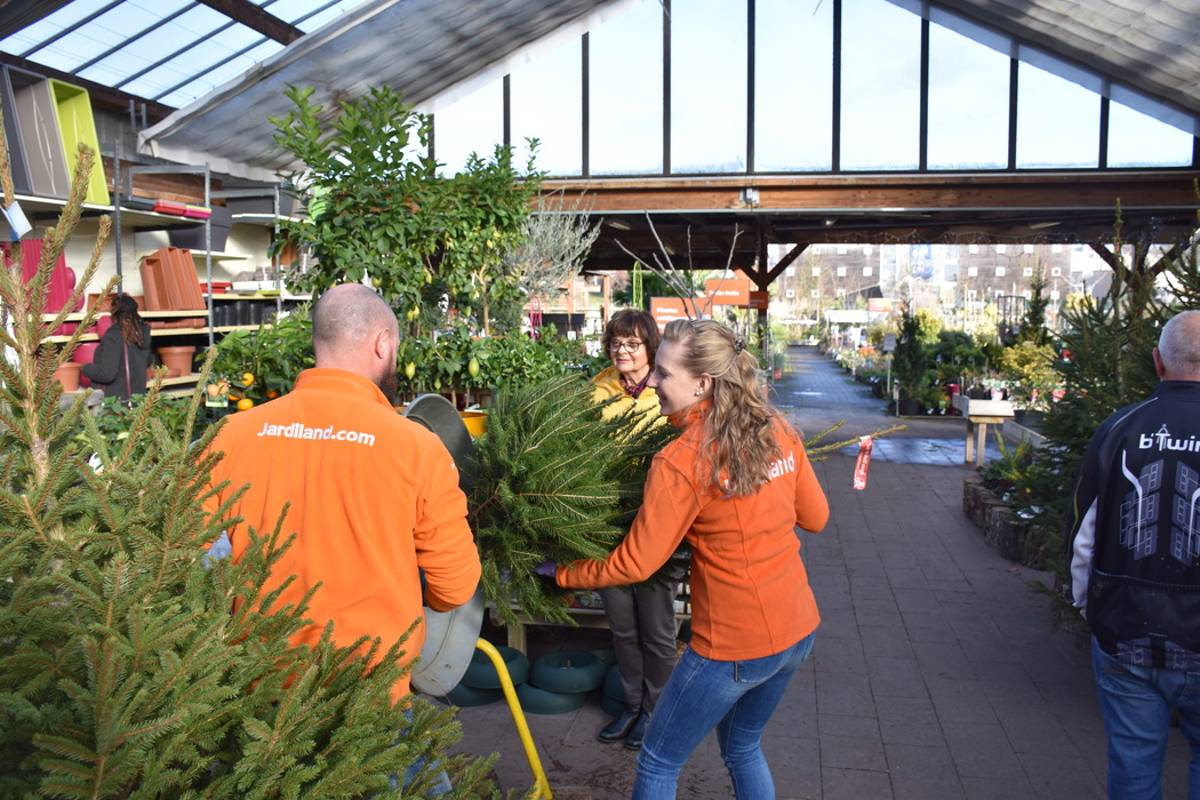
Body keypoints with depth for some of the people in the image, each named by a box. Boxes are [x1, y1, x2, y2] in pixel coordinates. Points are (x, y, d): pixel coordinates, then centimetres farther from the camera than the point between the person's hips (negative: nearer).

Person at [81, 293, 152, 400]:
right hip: (137, 396, 7)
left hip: (115, 398, -7)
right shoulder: (142, 333, 3)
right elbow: (148, 361, 20)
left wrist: (86, 369, -5)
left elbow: (107, 373, -22)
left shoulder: (113, 336, -17)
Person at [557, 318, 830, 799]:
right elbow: (814, 517, 8)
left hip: (735, 647, -7)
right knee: (743, 748, 29)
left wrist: (559, 574, 1)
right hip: (798, 630, 7)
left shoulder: (681, 462, -21)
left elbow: (633, 565, -13)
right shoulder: (778, 431, -3)